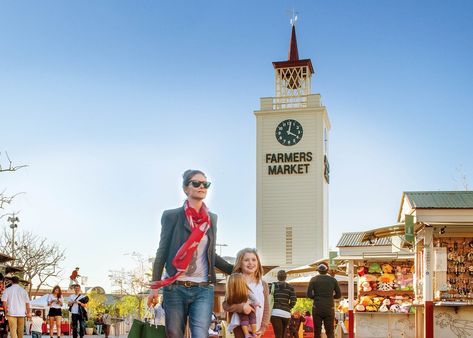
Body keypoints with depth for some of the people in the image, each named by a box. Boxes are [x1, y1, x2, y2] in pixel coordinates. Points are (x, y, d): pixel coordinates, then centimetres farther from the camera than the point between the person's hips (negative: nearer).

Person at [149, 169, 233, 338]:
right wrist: (154, 286, -3)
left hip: (203, 289, 2)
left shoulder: (212, 218, 12)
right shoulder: (172, 216, 1)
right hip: (175, 288, -2)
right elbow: (162, 251, 1)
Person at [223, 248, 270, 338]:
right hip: (240, 325, -4)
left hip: (256, 327, 4)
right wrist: (242, 306, -24)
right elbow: (225, 305, -6)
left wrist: (263, 328, -3)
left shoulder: (263, 285, 8)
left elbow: (266, 308, 8)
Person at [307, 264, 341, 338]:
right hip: (329, 309, 0)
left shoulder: (314, 279, 1)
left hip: (317, 309, 0)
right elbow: (338, 295, 7)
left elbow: (309, 294, -6)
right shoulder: (333, 280, 4)